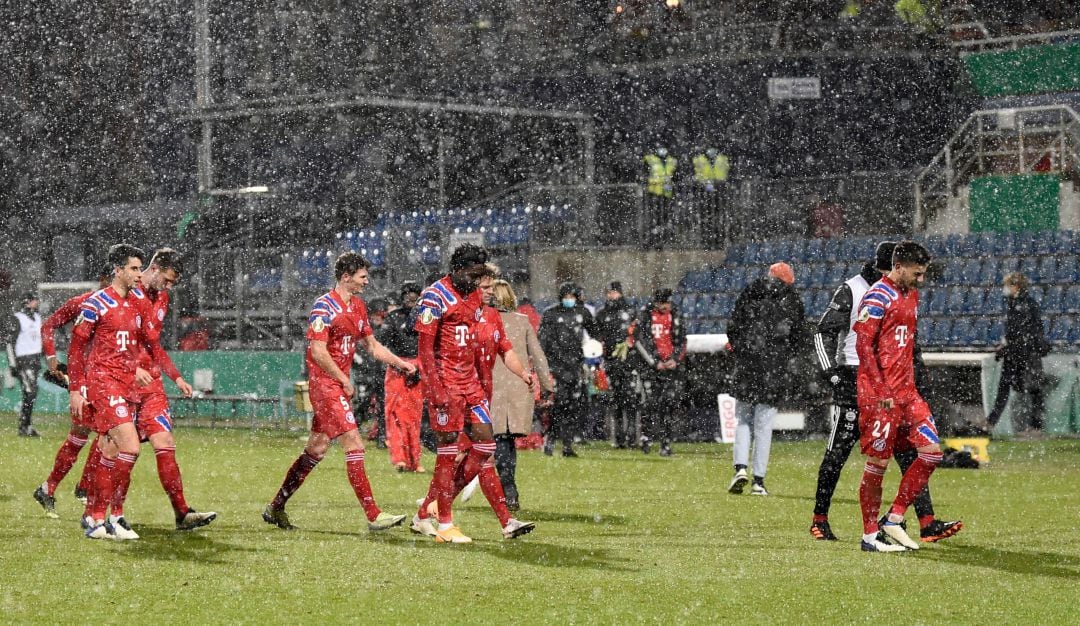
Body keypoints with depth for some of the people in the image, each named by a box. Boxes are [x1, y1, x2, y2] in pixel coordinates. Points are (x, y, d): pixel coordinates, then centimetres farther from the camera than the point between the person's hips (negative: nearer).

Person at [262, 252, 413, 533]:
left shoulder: (358, 307, 13)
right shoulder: (324, 307, -14)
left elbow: (372, 345, 22)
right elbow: (318, 352, -18)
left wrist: (400, 363, 11)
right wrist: (345, 381, -13)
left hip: (338, 384, 9)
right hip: (325, 383, -9)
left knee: (316, 449, 12)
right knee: (354, 445, -13)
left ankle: (276, 508, 22)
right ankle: (373, 516, -14)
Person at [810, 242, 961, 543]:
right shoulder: (851, 290, -6)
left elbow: (910, 339, 23)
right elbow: (824, 334, -7)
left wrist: (916, 373, 16)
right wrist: (832, 373, -17)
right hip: (854, 380, -5)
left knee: (907, 452, -3)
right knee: (838, 452, 1)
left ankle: (928, 523, -8)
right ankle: (820, 519, 16)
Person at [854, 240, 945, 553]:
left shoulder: (911, 295, 16)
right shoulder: (877, 298, -11)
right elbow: (863, 345, -15)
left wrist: (910, 384, 18)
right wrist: (882, 392, -19)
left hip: (906, 392, 8)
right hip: (879, 394, -8)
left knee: (932, 451, -1)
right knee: (877, 463, -4)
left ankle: (894, 519, 7)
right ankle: (869, 535, 6)